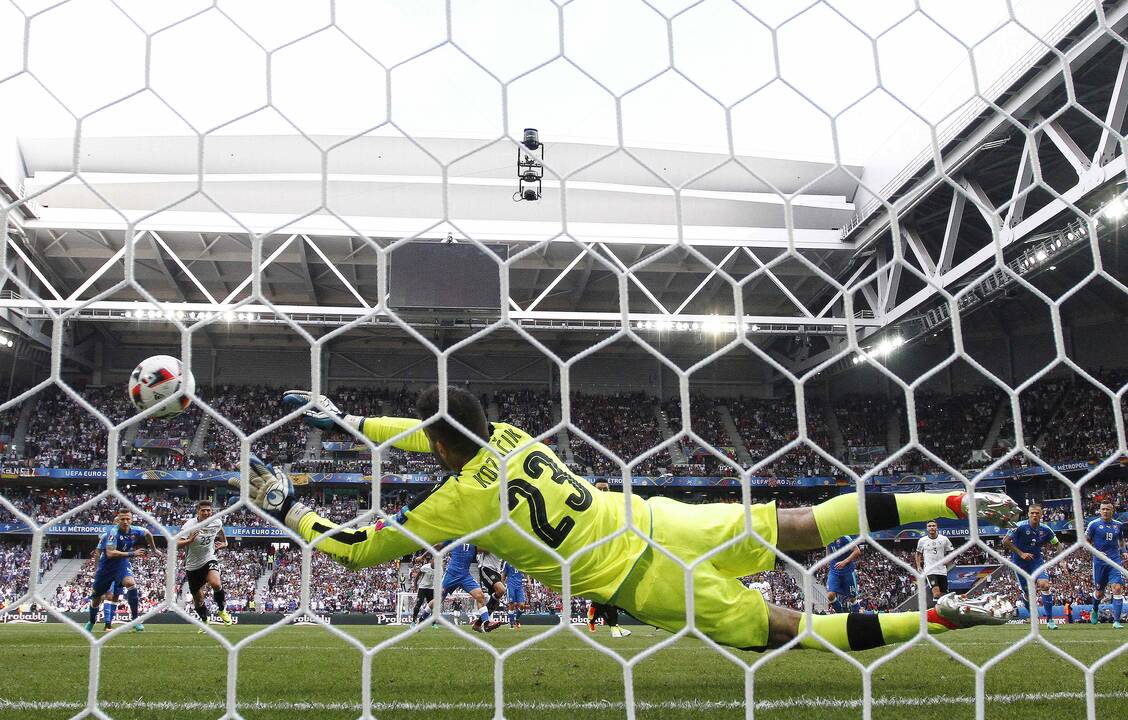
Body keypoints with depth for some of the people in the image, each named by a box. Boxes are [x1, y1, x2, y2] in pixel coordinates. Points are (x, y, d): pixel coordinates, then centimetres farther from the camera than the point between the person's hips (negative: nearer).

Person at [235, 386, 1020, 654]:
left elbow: (359, 549, -2)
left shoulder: (461, 499, -12)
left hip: (648, 584, -6)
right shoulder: (506, 432, 6)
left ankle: (941, 617, -1)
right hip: (657, 519, 6)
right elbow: (438, 434, 28)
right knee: (796, 526, 10)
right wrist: (347, 420, 32)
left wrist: (289, 507, 11)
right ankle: (952, 502, 5)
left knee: (794, 629, 3)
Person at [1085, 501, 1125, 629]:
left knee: (1117, 589, -15)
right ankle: (1095, 611, 41)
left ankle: (1116, 621, -13)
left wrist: (1123, 552, 7)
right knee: (1099, 592, 9)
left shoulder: (1118, 525, 7)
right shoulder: (1094, 524, -3)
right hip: (1099, 562, -2)